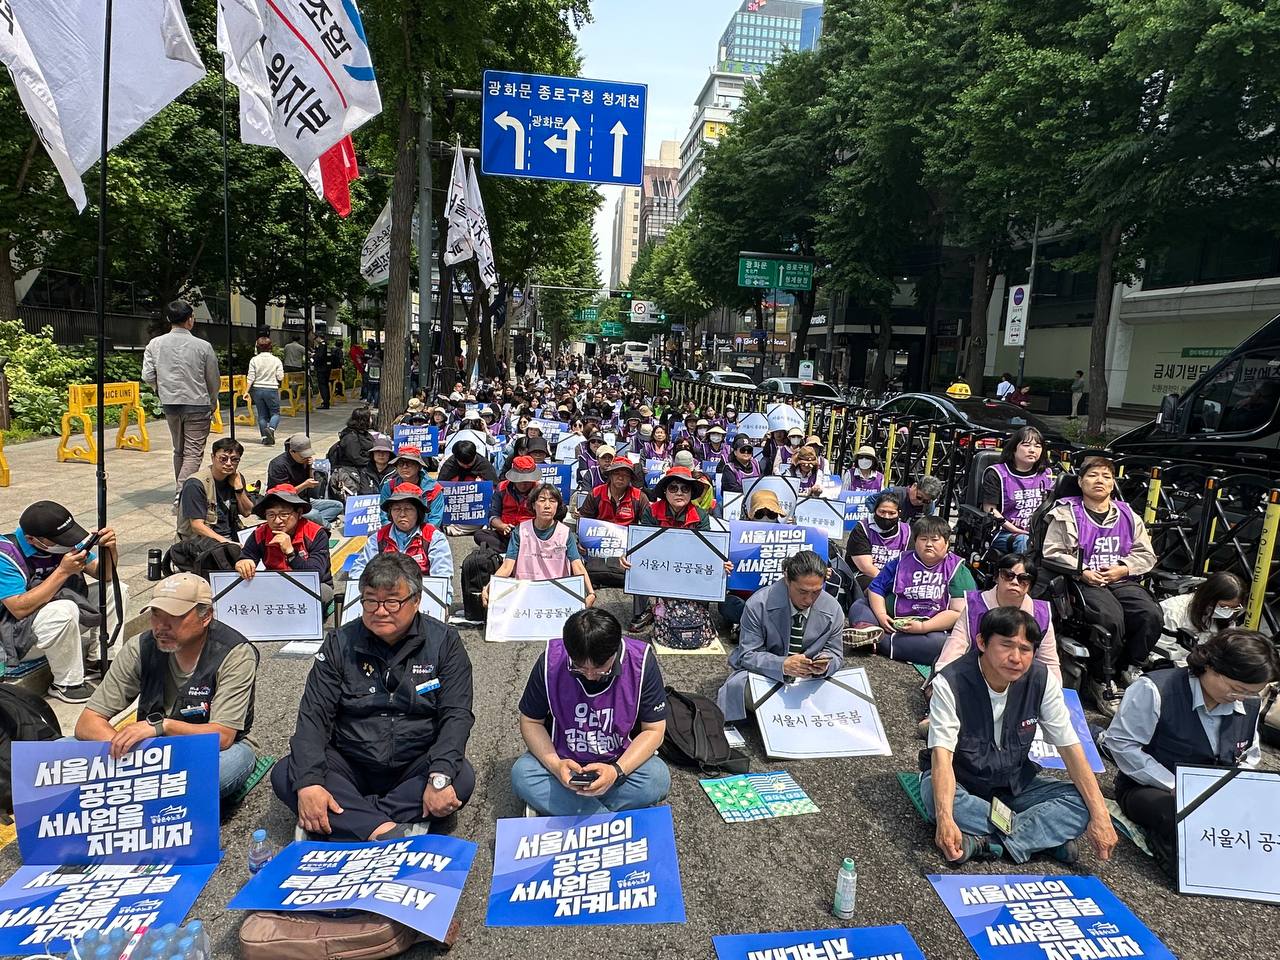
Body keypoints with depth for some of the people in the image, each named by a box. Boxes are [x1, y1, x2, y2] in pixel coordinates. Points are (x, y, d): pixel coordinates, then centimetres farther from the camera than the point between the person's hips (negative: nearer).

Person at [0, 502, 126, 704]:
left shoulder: (62, 540, -5)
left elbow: (104, 574, 1)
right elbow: (20, 608, -31)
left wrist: (110, 549, -21)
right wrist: (63, 572, -33)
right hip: (17, 637, -7)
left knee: (117, 590, 0)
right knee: (64, 611, -36)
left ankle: (102, 661, 2)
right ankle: (67, 685, -17)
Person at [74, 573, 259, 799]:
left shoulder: (236, 654, -20)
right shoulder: (140, 649, -9)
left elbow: (222, 736, -25)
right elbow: (86, 724, -9)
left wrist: (161, 726, -37)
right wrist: (124, 746, -29)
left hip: (220, 748, -3)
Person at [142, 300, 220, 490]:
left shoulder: (155, 344, 0)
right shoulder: (203, 346, -9)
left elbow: (148, 377, 0)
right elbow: (214, 380, 0)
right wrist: (212, 403, 17)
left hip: (170, 404, 4)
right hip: (197, 405, -4)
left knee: (179, 450, 19)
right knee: (194, 452, -3)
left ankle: (180, 490, 28)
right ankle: (183, 490, -19)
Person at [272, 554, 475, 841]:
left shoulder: (444, 642, -4)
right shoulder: (340, 644, 1)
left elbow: (456, 715, -10)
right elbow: (313, 714, -5)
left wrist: (439, 778, -27)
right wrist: (308, 781, -22)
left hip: (415, 768, -2)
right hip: (350, 766, 2)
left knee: (461, 779, -30)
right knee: (285, 775, -23)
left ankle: (353, 821, -25)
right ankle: (385, 830, -32)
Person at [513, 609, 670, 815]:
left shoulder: (642, 661, -21)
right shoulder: (550, 661, -20)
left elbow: (653, 730, -13)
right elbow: (531, 722, -7)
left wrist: (617, 771, -28)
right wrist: (555, 765, -24)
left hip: (624, 761, 0)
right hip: (563, 760, 1)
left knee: (658, 779, -30)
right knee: (521, 774, -27)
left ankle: (555, 808, -16)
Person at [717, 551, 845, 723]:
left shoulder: (833, 610, -10)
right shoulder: (758, 604, -20)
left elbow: (835, 655, 1)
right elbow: (748, 655, -18)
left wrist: (824, 665, -26)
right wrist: (783, 665, -39)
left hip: (808, 678, 4)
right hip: (762, 673, -3)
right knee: (738, 686, -35)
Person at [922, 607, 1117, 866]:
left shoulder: (1041, 679, -14)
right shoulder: (950, 682, -25)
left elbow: (1069, 747, -11)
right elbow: (942, 754, -33)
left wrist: (1100, 815, -20)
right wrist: (945, 819, -48)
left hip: (1015, 784, 4)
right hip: (961, 783, -3)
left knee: (1081, 801, -18)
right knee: (934, 795, -36)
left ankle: (984, 841, -24)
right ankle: (1048, 835, -19)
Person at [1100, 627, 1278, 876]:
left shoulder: (1250, 705, 2)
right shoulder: (1155, 690, -21)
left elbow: (1249, 756, 17)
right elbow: (1121, 742, -18)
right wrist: (1175, 787, -20)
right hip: (1149, 790, -6)